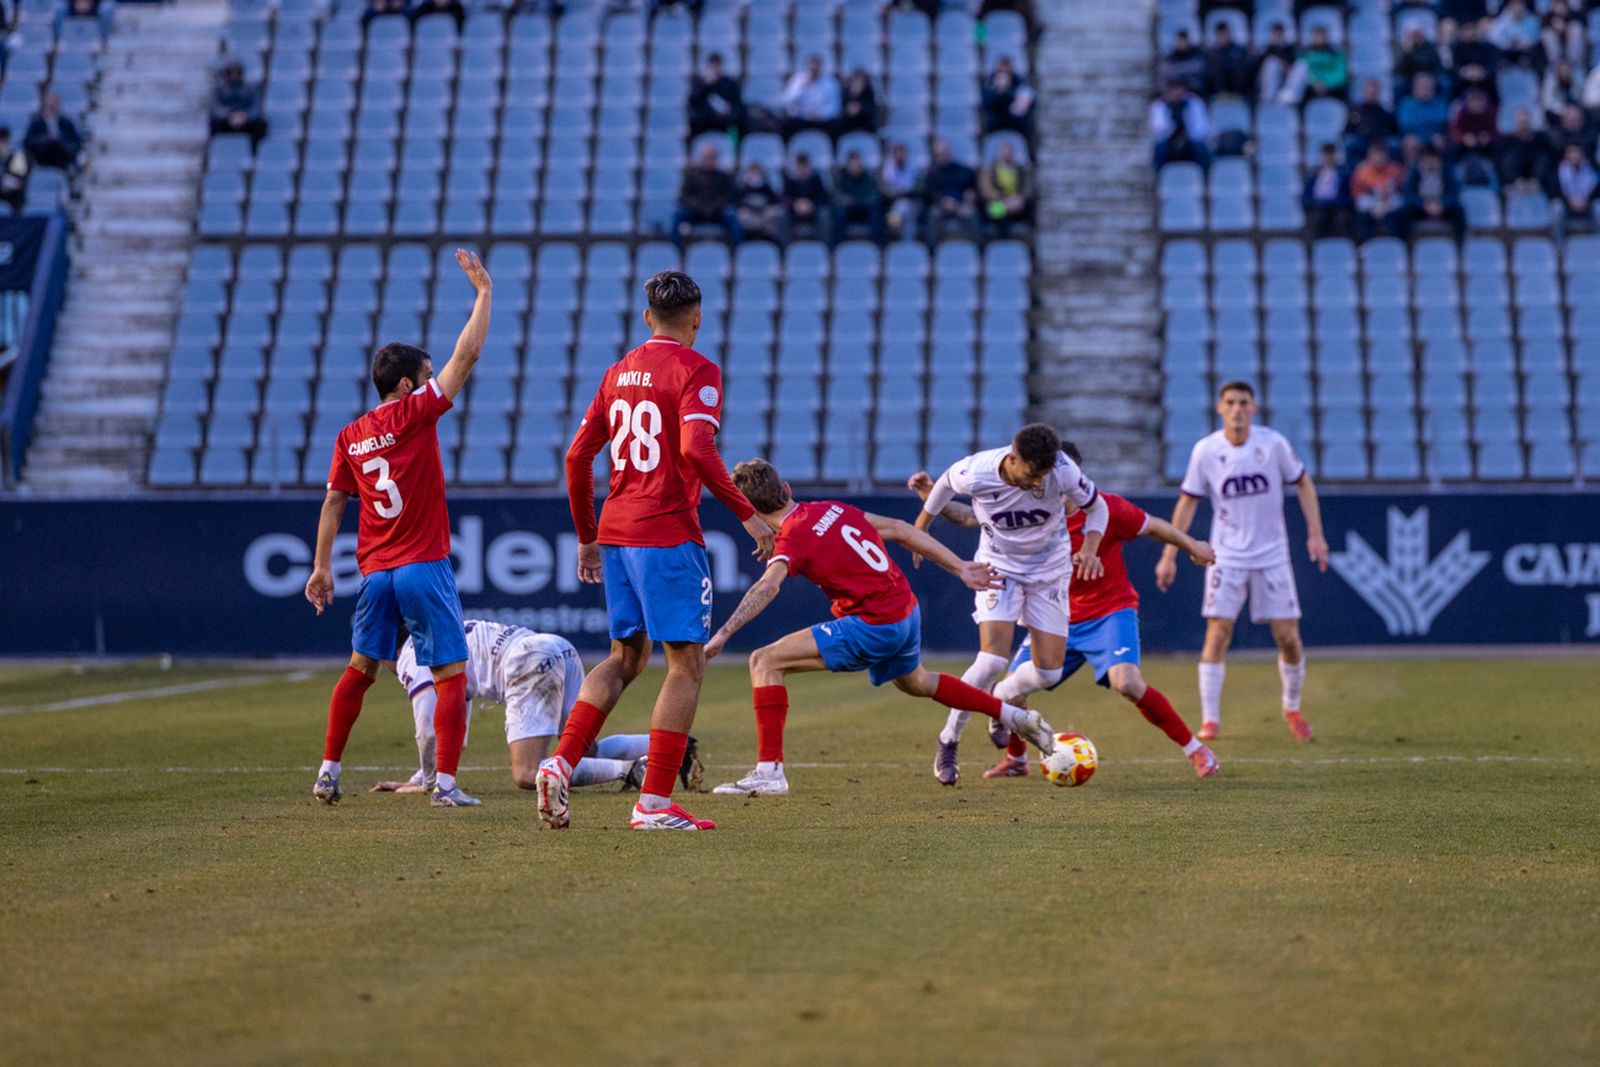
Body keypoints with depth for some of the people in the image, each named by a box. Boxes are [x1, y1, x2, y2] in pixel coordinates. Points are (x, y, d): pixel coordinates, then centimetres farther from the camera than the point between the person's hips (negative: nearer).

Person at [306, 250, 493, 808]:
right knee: (451, 674, -2)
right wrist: (483, 291, -2)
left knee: (360, 668, 19)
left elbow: (333, 502, 10)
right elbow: (466, 354, -10)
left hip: (374, 572, 6)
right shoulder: (414, 414, -8)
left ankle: (329, 769, 20)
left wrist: (322, 565, 14)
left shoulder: (350, 437, 8)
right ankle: (446, 782, -9)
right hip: (424, 567, -6)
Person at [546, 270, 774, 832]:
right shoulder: (696, 370, -6)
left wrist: (587, 536, 22)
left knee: (626, 657, 18)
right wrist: (747, 513, -15)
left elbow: (578, 456, 13)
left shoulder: (619, 371, 14)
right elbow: (696, 450, -21)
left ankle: (561, 763, 1)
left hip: (614, 531, 7)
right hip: (668, 534, -7)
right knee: (687, 663, 0)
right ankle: (654, 802, -5)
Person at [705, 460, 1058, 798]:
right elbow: (898, 530, 12)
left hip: (874, 627, -9)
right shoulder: (831, 508, 10)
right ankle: (1015, 716, 50)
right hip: (907, 611, 9)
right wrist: (961, 568, 16)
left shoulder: (793, 538, -13)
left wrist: (723, 634, -38)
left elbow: (768, 586, -32)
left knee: (765, 662, -9)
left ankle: (769, 772, -15)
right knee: (915, 682, 40)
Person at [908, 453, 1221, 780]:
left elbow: (1154, 527, -2)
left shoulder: (1107, 508, -17)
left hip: (1111, 611, -4)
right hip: (1060, 618, 5)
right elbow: (971, 518, -5)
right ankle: (1016, 759, 27)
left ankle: (1195, 749, -11)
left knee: (1127, 683, -27)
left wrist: (1193, 546, 4)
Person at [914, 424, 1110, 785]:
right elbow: (946, 481, -3)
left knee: (1050, 671, -2)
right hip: (999, 567, -2)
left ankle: (1000, 701, 33)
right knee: (993, 660, -21)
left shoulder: (1063, 470, -28)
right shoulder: (976, 474, -29)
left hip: (1050, 570, 2)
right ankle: (948, 742, 0)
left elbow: (1097, 507, -9)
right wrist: (921, 525, 10)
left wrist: (1089, 548, -27)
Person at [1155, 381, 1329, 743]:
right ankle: (1210, 720, -4)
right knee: (1217, 633, -12)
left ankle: (1292, 709, 24)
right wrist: (1169, 555, 0)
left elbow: (1303, 483, 6)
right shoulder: (1206, 451, -6)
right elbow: (1187, 502, 3)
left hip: (1272, 556, 1)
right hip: (1227, 557, 0)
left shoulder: (1273, 444, -7)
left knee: (1288, 637, -1)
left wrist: (1315, 533, -1)